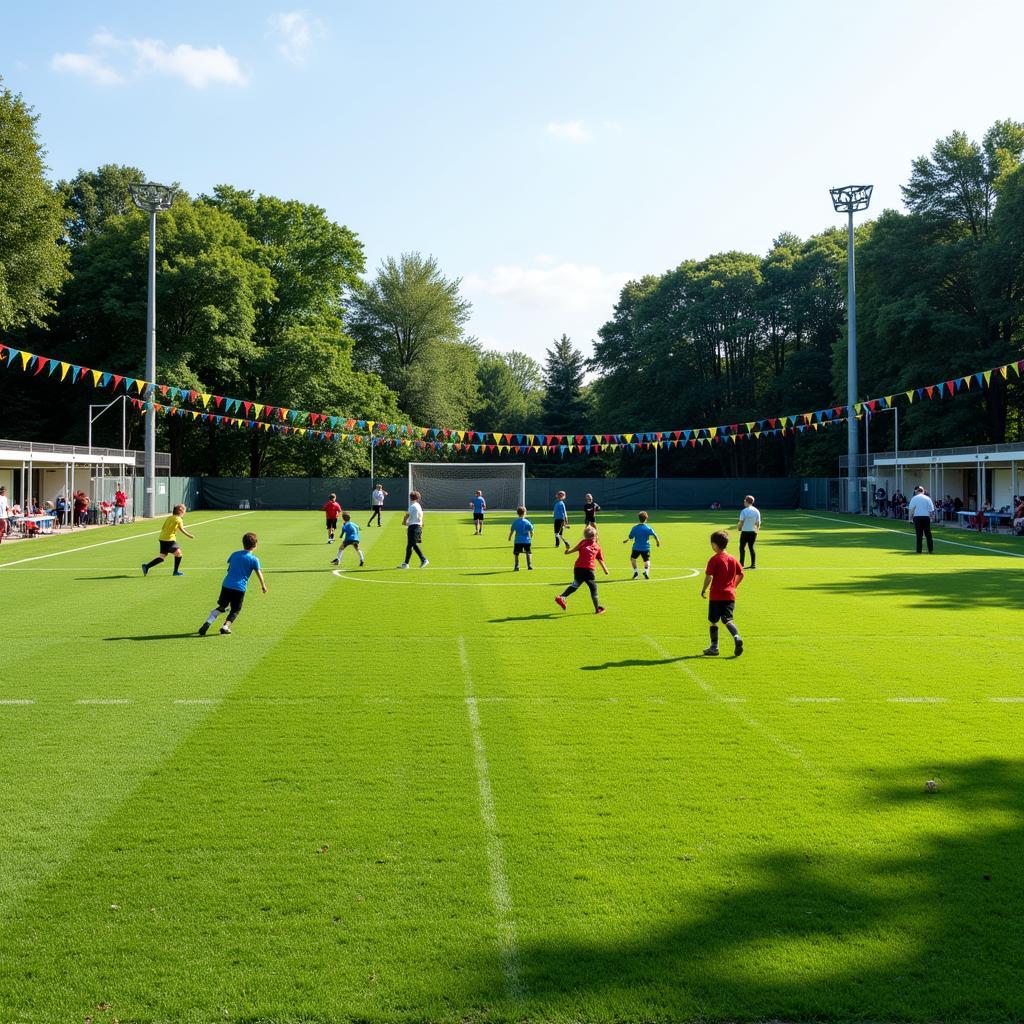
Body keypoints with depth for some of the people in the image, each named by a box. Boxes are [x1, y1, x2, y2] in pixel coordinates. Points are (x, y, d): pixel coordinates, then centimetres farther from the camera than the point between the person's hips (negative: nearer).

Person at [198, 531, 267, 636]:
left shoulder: (234, 554, 11)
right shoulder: (254, 559, -1)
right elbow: (259, 574, 4)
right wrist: (263, 586, 17)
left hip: (226, 585, 4)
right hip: (240, 588, -4)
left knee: (221, 607, 16)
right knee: (235, 610, 11)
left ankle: (208, 623, -2)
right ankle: (225, 627, -9)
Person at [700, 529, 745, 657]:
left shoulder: (714, 560, -11)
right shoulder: (732, 559, 7)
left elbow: (709, 577, -17)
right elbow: (741, 574, 11)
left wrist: (703, 589, -4)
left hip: (716, 596, -5)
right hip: (730, 595, 5)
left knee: (713, 621, 8)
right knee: (727, 620, 7)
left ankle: (714, 647, 12)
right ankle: (736, 637, -20)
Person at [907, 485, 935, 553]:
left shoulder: (914, 498, -1)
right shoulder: (928, 498, 5)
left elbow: (911, 509, -5)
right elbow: (931, 509, 3)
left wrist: (910, 517, 5)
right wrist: (930, 517, 12)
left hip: (917, 517, -1)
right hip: (926, 517, 2)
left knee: (919, 535, 1)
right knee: (928, 534, 6)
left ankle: (919, 550, 1)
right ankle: (930, 550, 5)